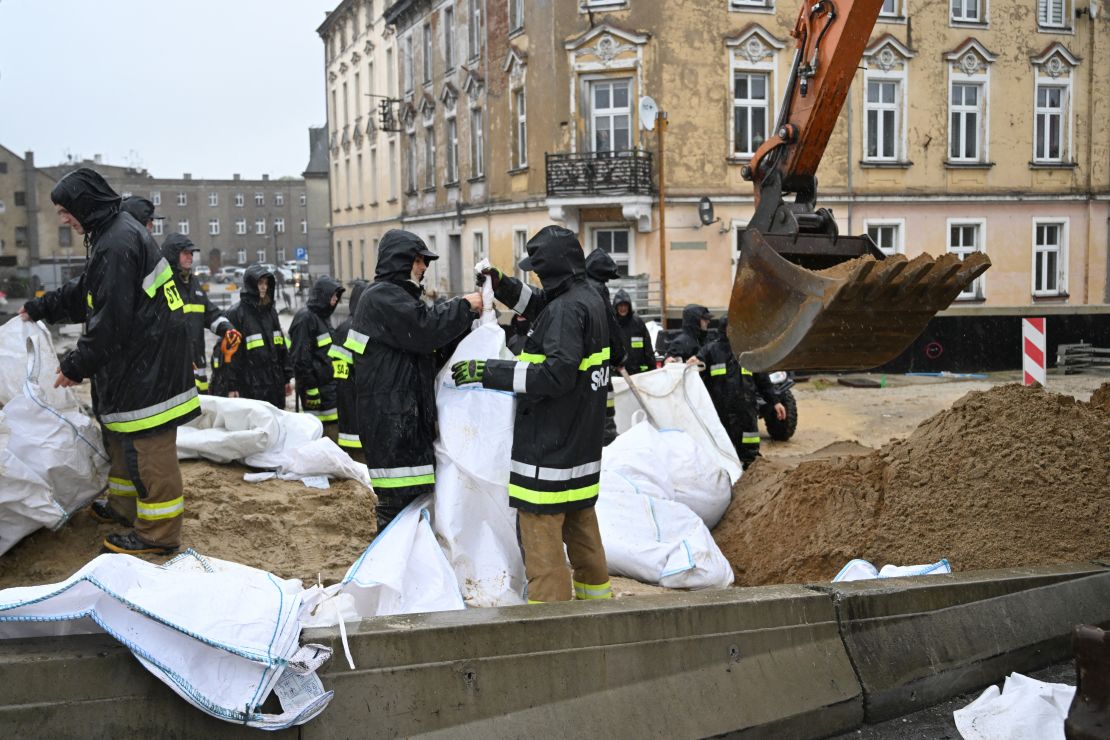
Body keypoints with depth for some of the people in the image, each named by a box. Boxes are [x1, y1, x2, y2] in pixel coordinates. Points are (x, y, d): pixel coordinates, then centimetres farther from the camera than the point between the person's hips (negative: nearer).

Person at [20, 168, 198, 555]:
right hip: (135, 361, 11)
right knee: (122, 436, 23)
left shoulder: (117, 244, -20)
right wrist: (41, 308, 31)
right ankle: (125, 506, 38)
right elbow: (85, 292, 28)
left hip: (147, 362, -11)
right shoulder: (118, 231, 14)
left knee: (147, 448, -5)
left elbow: (111, 319, -22)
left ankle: (158, 533, 2)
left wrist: (77, 364, -13)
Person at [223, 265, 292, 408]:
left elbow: (281, 345, 20)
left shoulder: (270, 311, 15)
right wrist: (231, 386, -12)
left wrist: (287, 377, 17)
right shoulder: (236, 313, -5)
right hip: (250, 386, -6)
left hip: (274, 383, 6)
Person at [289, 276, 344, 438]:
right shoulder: (305, 318, -13)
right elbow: (301, 358, -17)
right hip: (316, 387, -9)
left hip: (329, 384, 9)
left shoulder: (324, 316, 17)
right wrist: (310, 388, -18)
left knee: (333, 428, 8)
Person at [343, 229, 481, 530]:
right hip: (391, 418, -11)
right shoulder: (381, 296, -9)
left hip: (406, 415, 11)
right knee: (396, 501, -9)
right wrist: (465, 306, -7)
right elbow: (426, 327, -22)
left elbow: (434, 352, 20)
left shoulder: (396, 296, 25)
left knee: (411, 497, 12)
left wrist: (467, 315, 9)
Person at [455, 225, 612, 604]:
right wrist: (505, 287, 18)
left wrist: (490, 371, -24)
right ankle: (598, 602, 33)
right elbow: (542, 307, 30)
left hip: (549, 449, -10)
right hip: (582, 444, 10)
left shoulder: (566, 309, -20)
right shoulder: (590, 299, 11)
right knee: (582, 532, 21)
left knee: (542, 542, -5)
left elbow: (557, 374, -28)